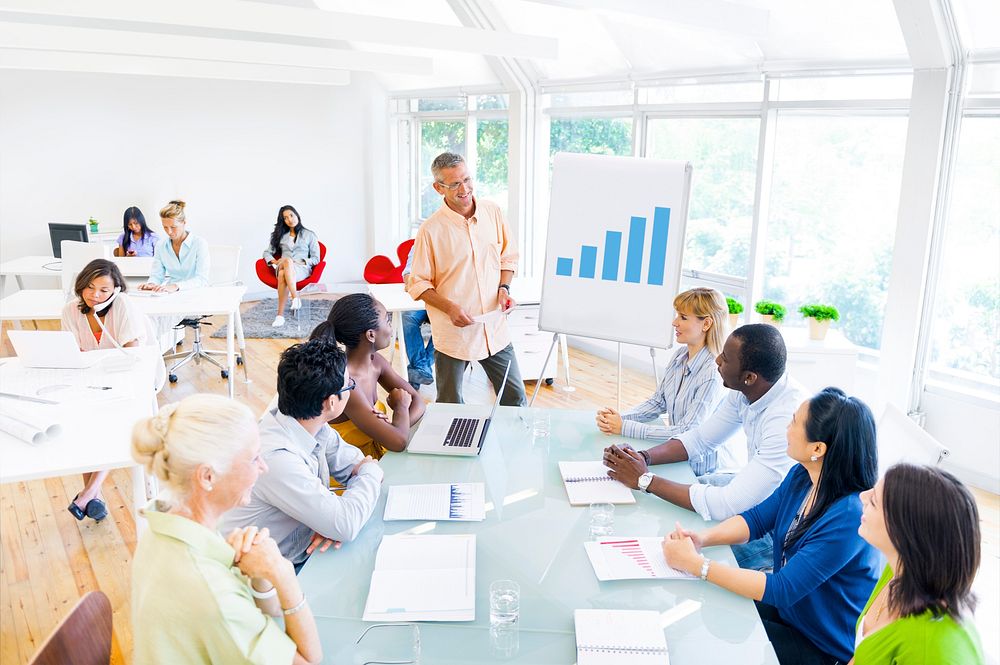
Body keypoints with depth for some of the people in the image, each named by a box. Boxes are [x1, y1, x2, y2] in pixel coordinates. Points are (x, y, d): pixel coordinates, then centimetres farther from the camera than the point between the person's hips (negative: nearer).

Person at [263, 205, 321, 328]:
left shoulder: (309, 235, 17)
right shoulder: (280, 235, 26)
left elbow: (316, 258, 11)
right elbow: (267, 252, 21)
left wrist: (301, 262, -8)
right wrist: (274, 261, -2)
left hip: (302, 269, -2)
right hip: (282, 267, 2)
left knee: (283, 274, -40)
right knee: (287, 261, -40)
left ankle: (280, 315, -48)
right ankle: (295, 297, -52)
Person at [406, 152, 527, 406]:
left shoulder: (492, 211, 2)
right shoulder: (431, 229, -10)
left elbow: (508, 257, 14)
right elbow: (418, 283, -5)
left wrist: (504, 287, -4)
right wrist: (449, 307, -19)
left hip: (494, 328, 4)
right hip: (453, 332, -3)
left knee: (515, 396, 12)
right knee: (451, 408, 9)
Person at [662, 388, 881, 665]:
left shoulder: (848, 517, -33)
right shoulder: (802, 476, -8)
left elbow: (781, 590, -30)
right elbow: (756, 519, 4)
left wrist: (695, 564, -30)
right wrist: (701, 539, -16)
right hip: (787, 604, 7)